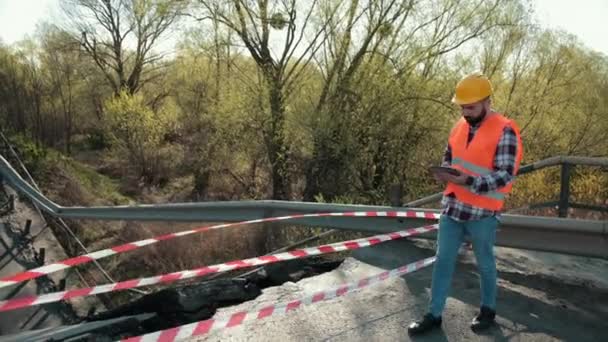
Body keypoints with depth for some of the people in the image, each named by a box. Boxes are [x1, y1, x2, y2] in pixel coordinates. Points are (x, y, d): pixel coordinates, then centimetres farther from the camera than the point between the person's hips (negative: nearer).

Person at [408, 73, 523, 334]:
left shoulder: (504, 131, -13)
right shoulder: (460, 126, 7)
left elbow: (505, 175, -18)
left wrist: (467, 181, -28)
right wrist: (444, 173, -4)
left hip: (483, 213, -6)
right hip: (452, 206, 6)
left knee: (484, 264, 13)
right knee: (443, 260, 9)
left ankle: (488, 310, 35)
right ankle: (434, 315, 19)